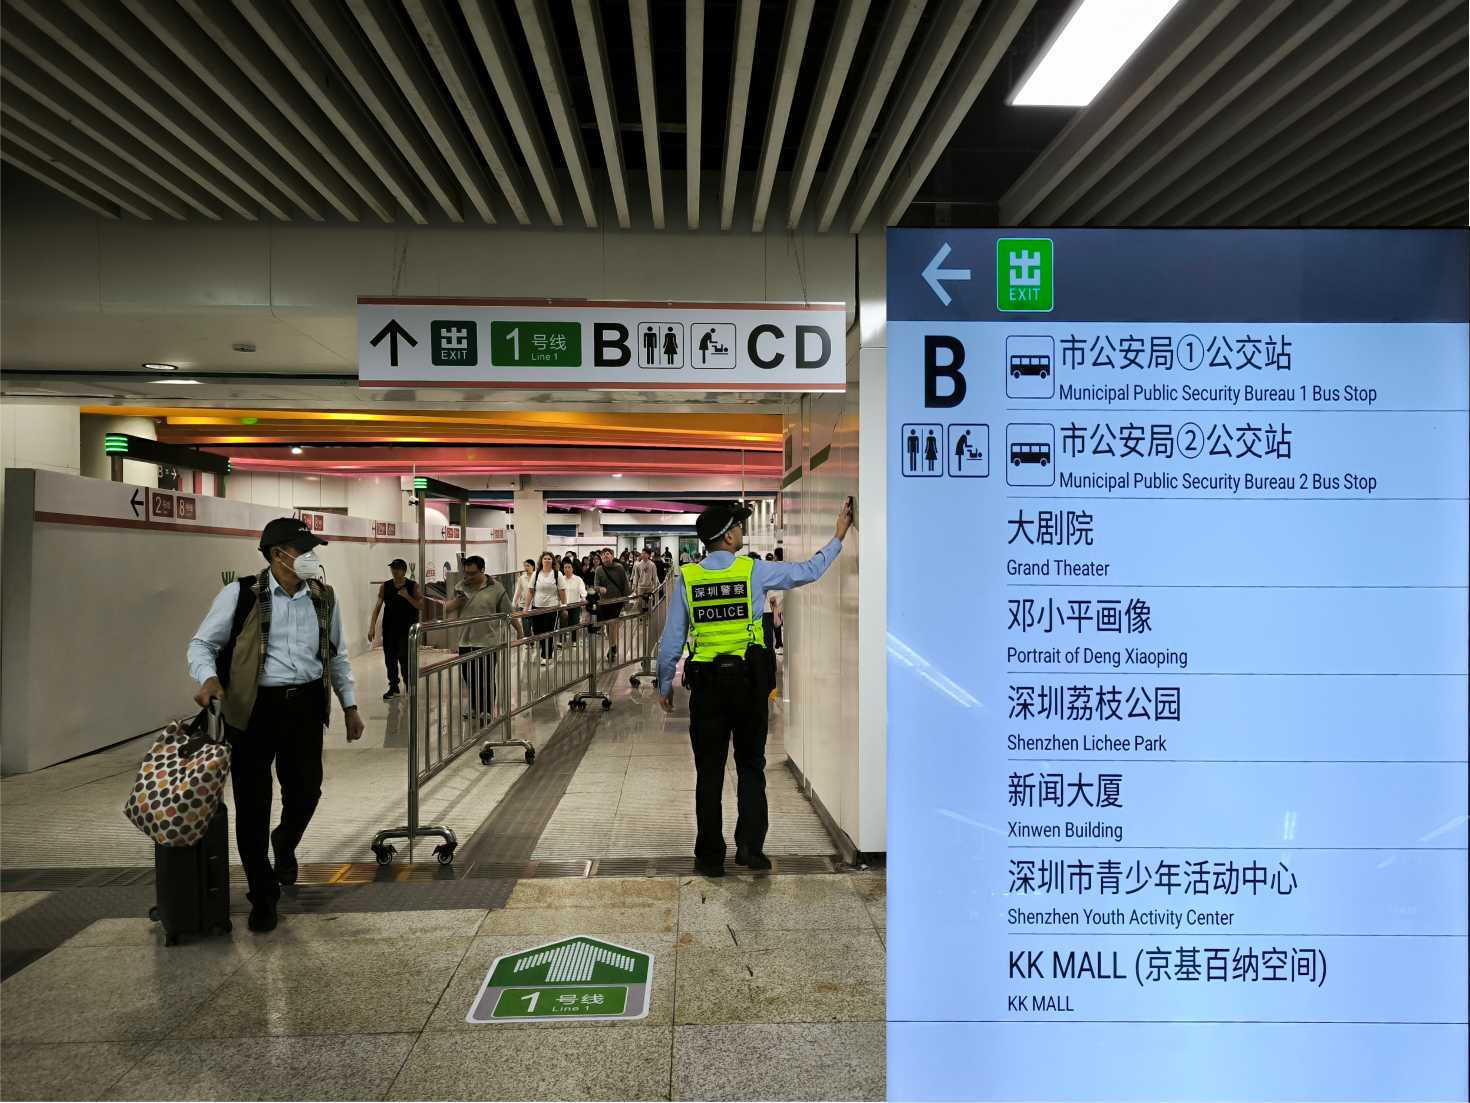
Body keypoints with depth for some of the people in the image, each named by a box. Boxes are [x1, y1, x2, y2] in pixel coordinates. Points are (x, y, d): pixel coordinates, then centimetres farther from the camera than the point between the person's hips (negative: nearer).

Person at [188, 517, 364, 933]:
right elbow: (202, 643, 2)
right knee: (252, 803, 3)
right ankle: (263, 895, 21)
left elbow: (337, 656, 16)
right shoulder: (241, 595, -5)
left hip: (306, 705, 3)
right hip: (253, 707, -3)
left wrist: (350, 705, 15)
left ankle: (285, 844, 42)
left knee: (305, 791, 5)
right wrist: (208, 678, -19)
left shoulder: (324, 599, 7)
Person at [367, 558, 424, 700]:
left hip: (406, 629, -3)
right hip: (389, 628, 3)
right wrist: (372, 626, -8)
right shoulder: (385, 586, 4)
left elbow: (421, 607, -6)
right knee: (390, 659, 7)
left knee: (404, 657, -10)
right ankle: (393, 687, 21)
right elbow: (378, 606, 0)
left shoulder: (413, 586, -3)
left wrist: (407, 596, -18)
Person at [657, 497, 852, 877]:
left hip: (706, 682, 1)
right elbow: (809, 571, 5)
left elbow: (672, 639, 0)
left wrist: (664, 685, 11)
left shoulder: (687, 578, -2)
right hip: (749, 679, -1)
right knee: (751, 766, 14)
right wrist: (838, 536, 18)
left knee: (709, 771, 9)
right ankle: (750, 846, 11)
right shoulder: (754, 570, -6)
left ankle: (710, 856, 15)